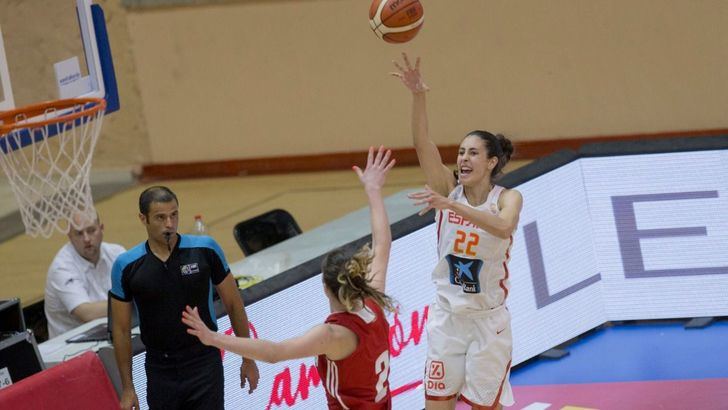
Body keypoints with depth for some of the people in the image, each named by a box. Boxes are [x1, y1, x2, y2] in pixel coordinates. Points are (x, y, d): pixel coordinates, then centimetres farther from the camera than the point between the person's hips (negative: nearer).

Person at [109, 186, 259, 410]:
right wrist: (127, 388, 3)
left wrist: (248, 359, 7)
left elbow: (233, 304, 5)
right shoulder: (126, 266, -4)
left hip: (204, 367, -1)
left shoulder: (206, 249, -5)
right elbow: (121, 330, 3)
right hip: (160, 372, 2)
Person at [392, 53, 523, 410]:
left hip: (487, 320, -2)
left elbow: (504, 226, -35)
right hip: (446, 315, 2)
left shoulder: (507, 198, -10)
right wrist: (418, 95, -35)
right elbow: (422, 143, -19)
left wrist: (450, 205, -46)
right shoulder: (449, 188, -4)